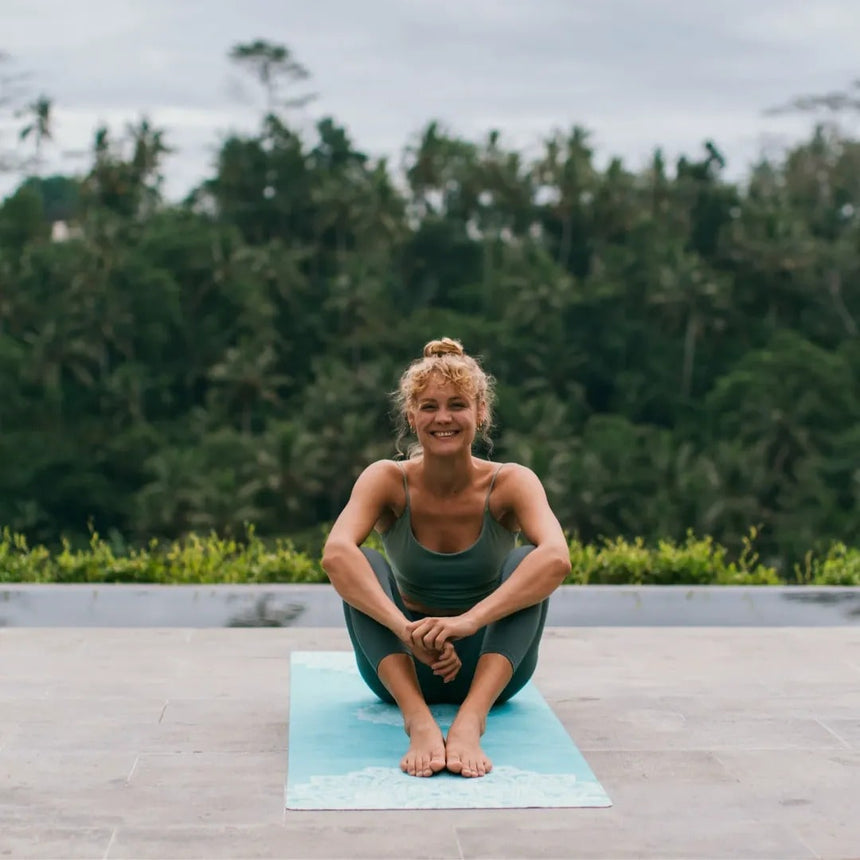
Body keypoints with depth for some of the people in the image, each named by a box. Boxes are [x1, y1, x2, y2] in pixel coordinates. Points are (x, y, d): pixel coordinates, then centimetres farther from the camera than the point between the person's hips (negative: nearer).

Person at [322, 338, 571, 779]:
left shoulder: (510, 482, -17)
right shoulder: (387, 479, -16)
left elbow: (557, 558, -39)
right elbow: (335, 553, -37)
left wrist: (469, 621, -52)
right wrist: (406, 629, -51)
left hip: (488, 664, 0)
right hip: (403, 664, 1)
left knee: (528, 562, -28)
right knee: (361, 564, -27)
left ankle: (470, 719, -45)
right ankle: (418, 720, -44)